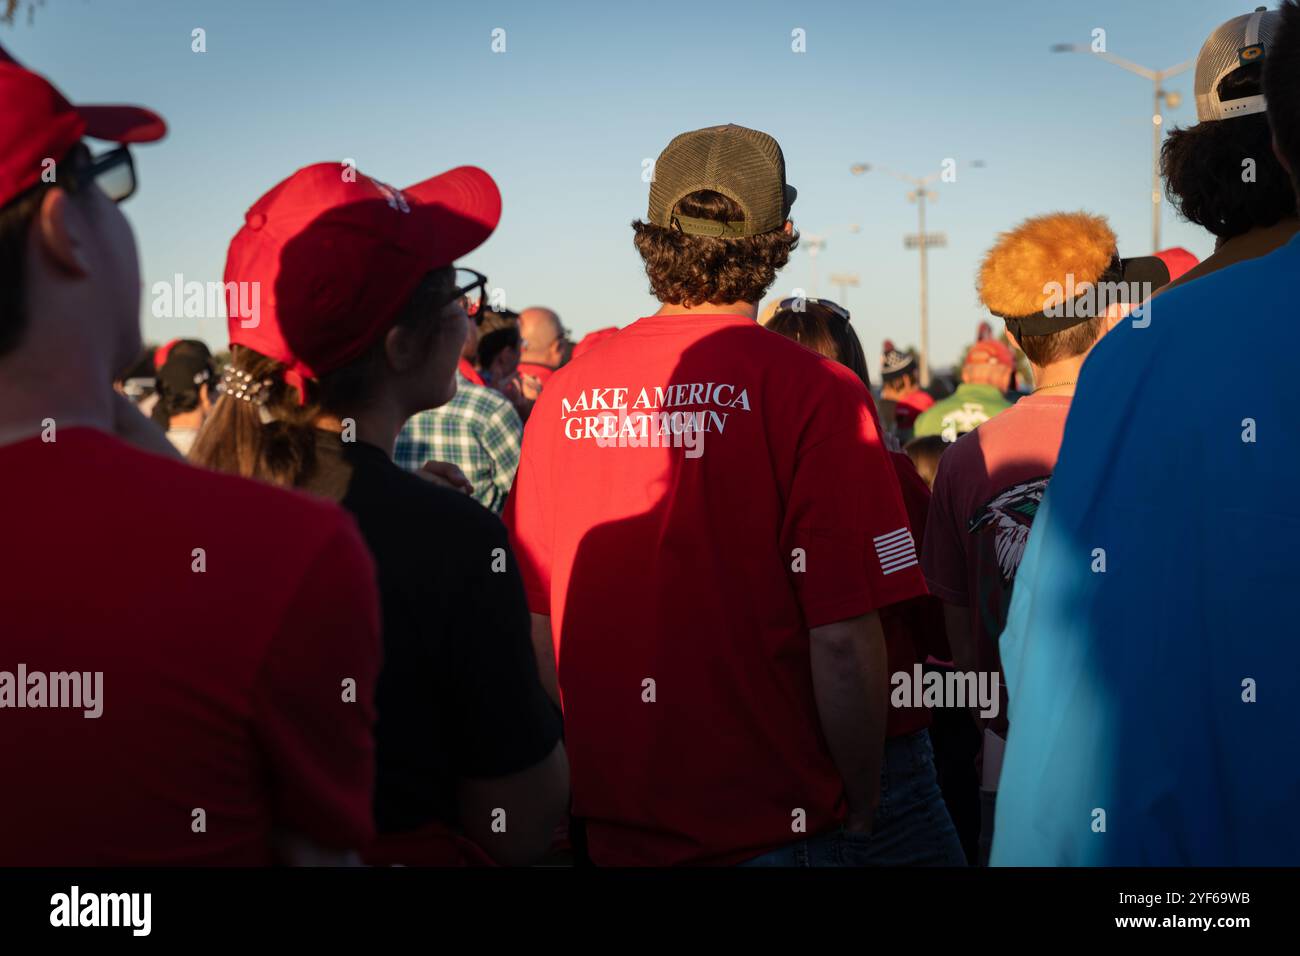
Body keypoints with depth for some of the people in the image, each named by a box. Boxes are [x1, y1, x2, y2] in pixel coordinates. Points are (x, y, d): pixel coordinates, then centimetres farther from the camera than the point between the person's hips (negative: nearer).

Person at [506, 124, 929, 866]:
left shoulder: (566, 394, -1)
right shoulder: (813, 393, -13)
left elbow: (536, 631, 5)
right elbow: (843, 643, -16)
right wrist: (860, 809, -2)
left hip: (608, 829, 4)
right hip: (772, 826, -4)